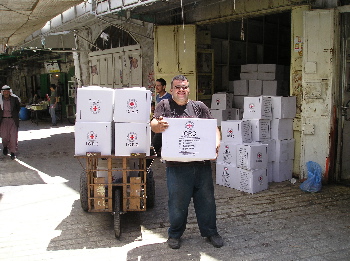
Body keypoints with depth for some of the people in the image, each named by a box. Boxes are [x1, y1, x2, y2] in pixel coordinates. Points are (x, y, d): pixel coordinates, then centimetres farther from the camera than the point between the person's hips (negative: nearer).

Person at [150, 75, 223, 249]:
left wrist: (216, 141, -11)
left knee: (206, 199, 11)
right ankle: (175, 234, 26)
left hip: (202, 164, 2)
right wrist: (158, 125, -31)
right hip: (177, 165, -2)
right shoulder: (164, 106, 8)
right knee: (177, 201, 6)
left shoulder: (199, 107, 13)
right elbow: (154, 125, -6)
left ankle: (210, 232, 28)